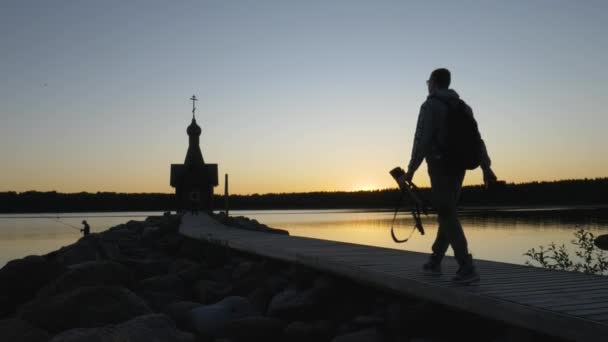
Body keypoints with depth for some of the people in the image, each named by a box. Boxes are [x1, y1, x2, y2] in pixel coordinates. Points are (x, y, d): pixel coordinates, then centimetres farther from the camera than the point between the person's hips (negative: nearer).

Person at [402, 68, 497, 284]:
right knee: (447, 213, 16)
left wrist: (411, 169, -11)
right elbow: (477, 139, 8)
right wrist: (486, 168, 7)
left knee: (448, 217, -7)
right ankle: (435, 261, 25)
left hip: (440, 167, -7)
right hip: (458, 168, 8)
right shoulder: (463, 107, 14)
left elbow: (422, 140, -17)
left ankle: (467, 268, -14)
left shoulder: (430, 105, -8)